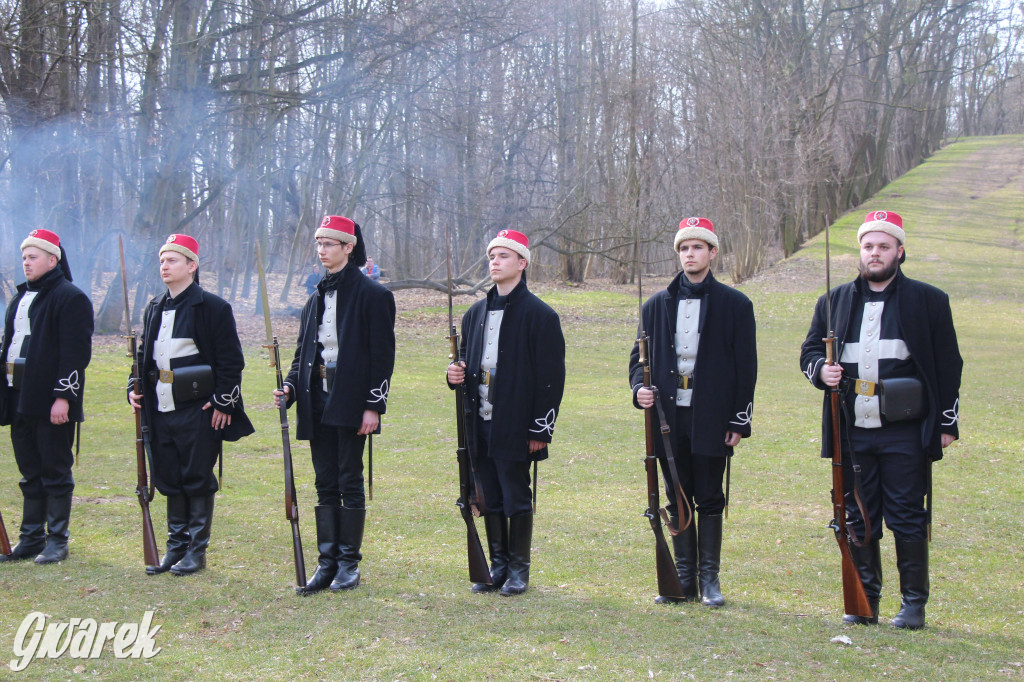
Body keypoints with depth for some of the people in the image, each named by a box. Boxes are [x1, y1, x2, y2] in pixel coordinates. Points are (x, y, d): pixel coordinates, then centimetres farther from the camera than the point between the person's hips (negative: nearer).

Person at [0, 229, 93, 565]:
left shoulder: (71, 298, -9)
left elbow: (76, 353, -15)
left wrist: (63, 396, -20)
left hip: (52, 403, -8)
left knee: (55, 472, -1)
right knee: (30, 473, 13)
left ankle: (57, 540, 7)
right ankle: (31, 537, 20)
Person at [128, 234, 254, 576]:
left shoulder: (213, 307, -7)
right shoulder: (154, 309, 14)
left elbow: (231, 361, -8)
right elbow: (145, 354, 22)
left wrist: (224, 402, -12)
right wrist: (135, 388, 7)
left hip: (199, 410, -6)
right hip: (161, 410, 6)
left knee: (198, 480, 0)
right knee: (170, 480, 11)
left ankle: (196, 551, 9)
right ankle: (176, 546, 21)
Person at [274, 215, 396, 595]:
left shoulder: (372, 295, -5)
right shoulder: (316, 299, 16)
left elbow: (383, 355, -9)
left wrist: (374, 406, -14)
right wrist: (291, 386, 2)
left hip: (350, 402, -6)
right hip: (319, 400, 7)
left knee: (350, 482, -1)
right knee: (325, 484, 8)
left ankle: (349, 564, 7)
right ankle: (328, 563, 12)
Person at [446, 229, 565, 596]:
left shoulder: (540, 315, -6)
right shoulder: (476, 313, 14)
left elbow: (551, 377, -8)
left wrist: (541, 430, -12)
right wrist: (457, 375, 0)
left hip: (514, 428, -6)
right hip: (480, 425, 6)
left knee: (517, 499, 1)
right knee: (490, 500, 11)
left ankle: (519, 569, 12)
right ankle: (498, 566, 21)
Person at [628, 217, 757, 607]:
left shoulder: (735, 305, 2)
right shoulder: (658, 304, 10)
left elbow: (745, 366, 0)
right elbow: (640, 355, 15)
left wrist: (740, 421, -5)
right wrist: (639, 388, -6)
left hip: (711, 420, -3)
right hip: (669, 417, 3)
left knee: (709, 499, 2)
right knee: (677, 500, 8)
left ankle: (709, 579, 11)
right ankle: (684, 579, 16)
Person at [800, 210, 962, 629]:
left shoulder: (928, 301, 4)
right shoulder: (836, 301, 12)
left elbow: (948, 366, 5)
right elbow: (809, 350, 19)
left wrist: (947, 423, 0)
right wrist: (820, 370, -5)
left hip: (905, 433, -3)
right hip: (853, 433, 3)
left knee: (907, 517, -1)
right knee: (858, 518, 8)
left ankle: (914, 602, 9)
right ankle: (865, 601, 18)